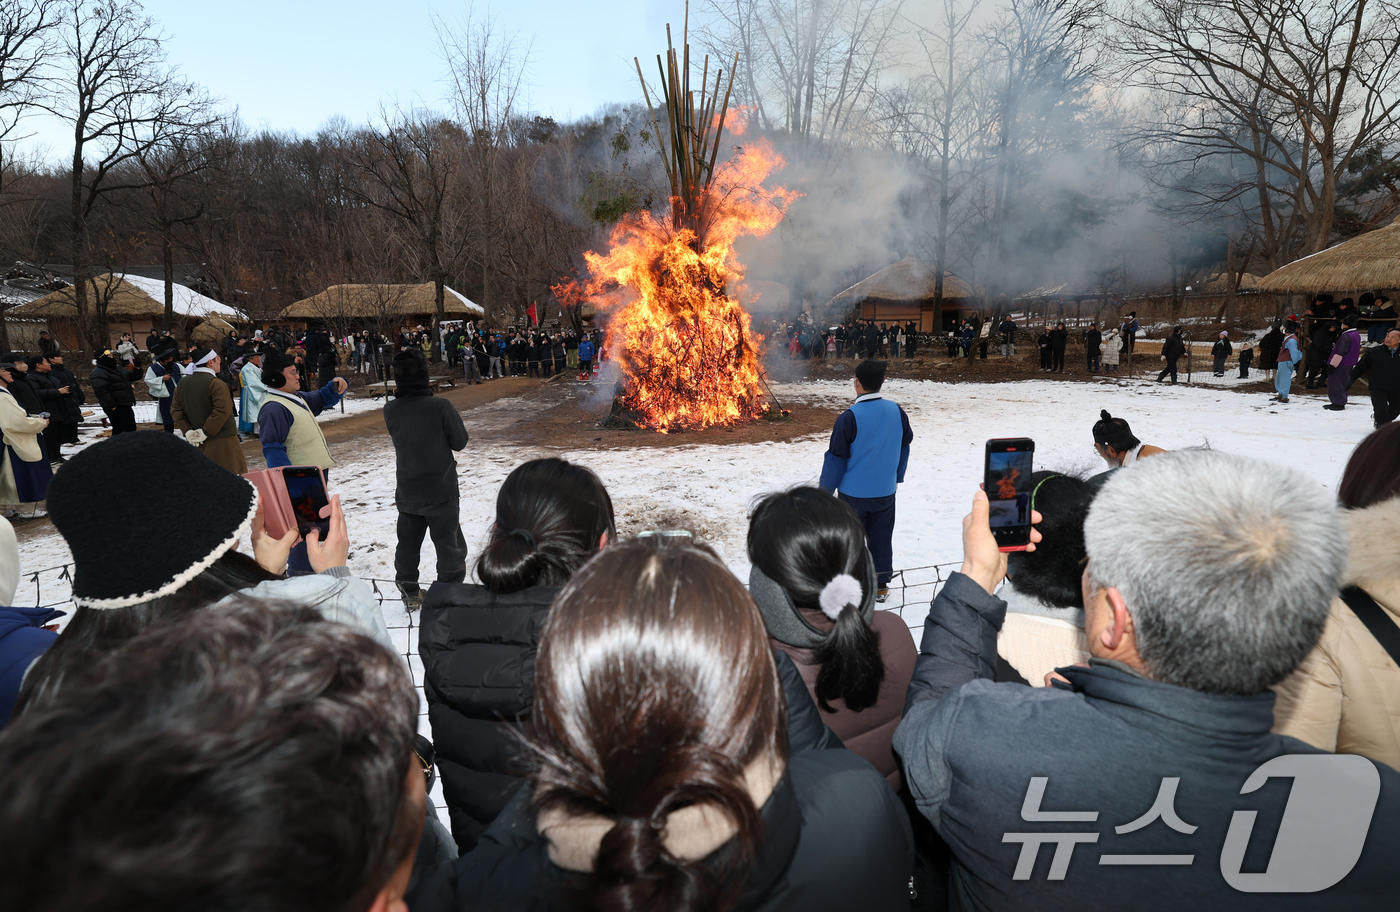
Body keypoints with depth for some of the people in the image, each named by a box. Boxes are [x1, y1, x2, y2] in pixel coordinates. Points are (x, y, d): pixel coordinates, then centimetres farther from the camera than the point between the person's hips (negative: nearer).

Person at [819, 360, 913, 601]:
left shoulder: (850, 417, -20)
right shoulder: (896, 411, -4)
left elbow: (836, 458, -14)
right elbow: (904, 447, 9)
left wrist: (825, 490, -3)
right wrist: (897, 477, 23)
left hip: (854, 493, -4)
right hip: (885, 491, 4)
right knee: (881, 539, 16)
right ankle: (881, 586, 27)